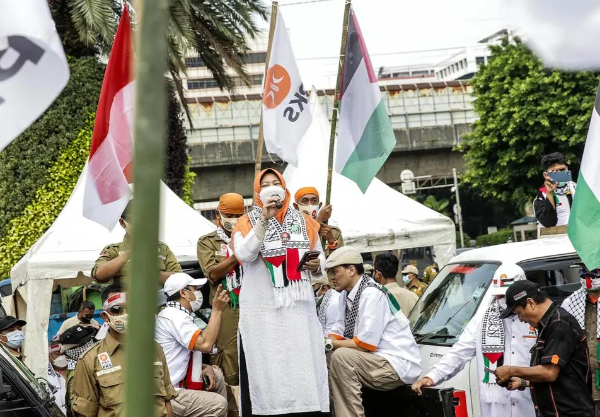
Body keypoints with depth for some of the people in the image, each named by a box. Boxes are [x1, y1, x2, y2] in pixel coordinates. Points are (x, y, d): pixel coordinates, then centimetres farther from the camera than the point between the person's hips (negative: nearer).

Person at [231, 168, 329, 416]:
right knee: (266, 367, -7)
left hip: (299, 306, 3)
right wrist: (264, 220, -18)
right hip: (262, 310, -2)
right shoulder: (247, 222, 5)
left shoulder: (305, 222, 14)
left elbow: (321, 258, 21)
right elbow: (244, 255, -13)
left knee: (303, 365, -3)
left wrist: (316, 266, -3)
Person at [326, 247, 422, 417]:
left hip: (398, 366, -9)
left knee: (341, 357, -27)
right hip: (377, 362, 9)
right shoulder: (347, 295, 8)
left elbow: (366, 343, -21)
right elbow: (339, 334, 13)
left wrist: (331, 344, -12)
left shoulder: (371, 294, -18)